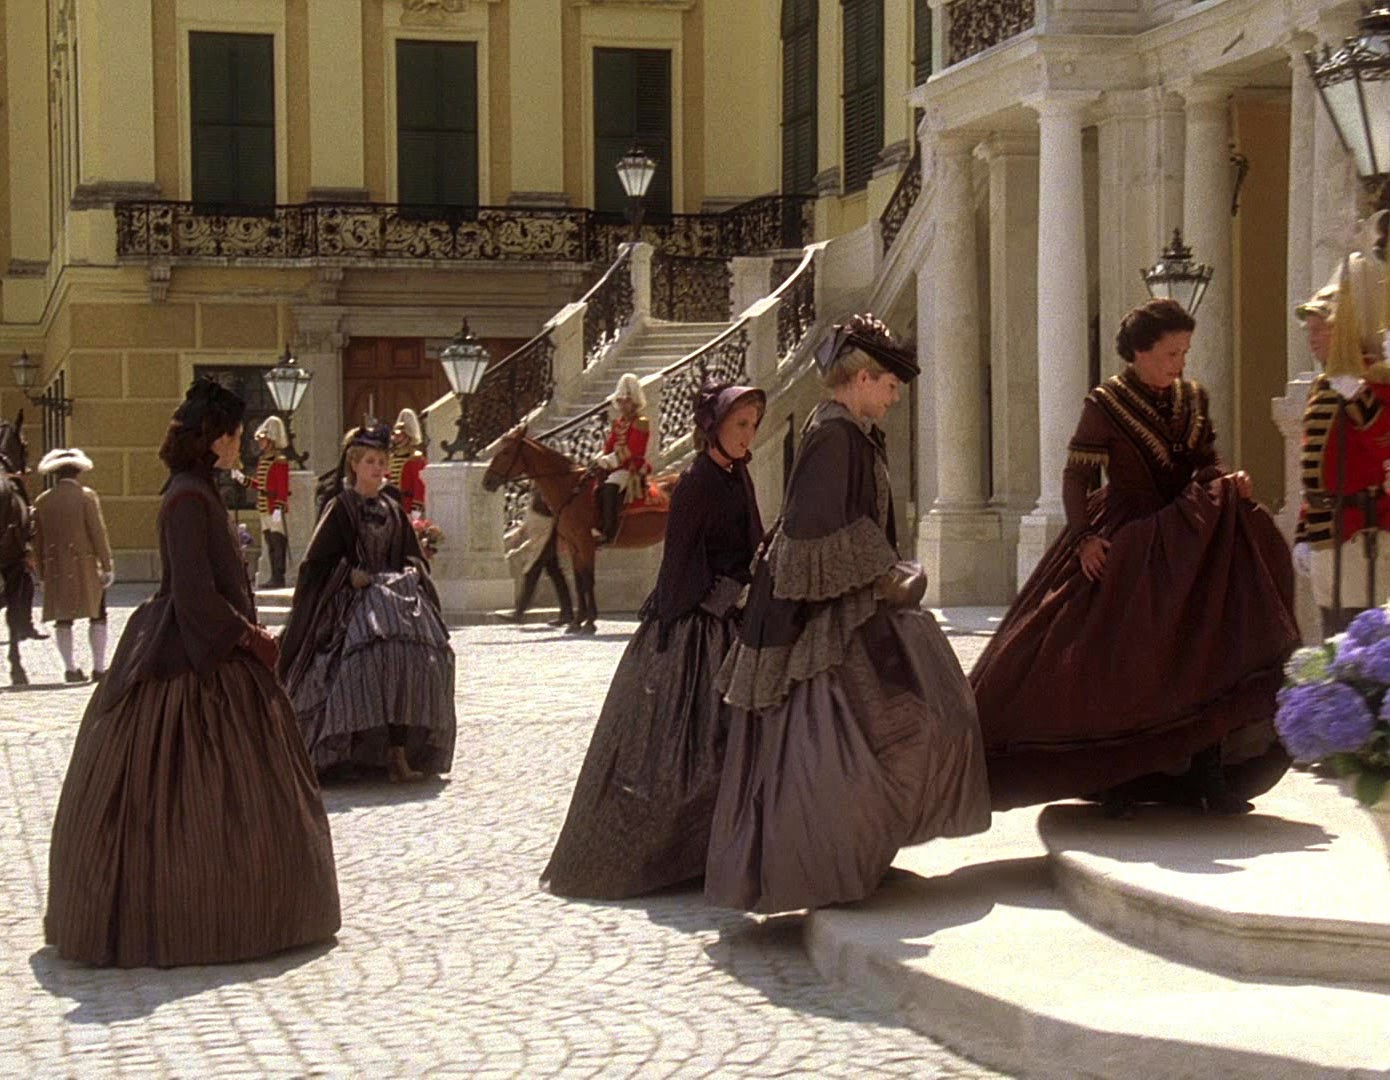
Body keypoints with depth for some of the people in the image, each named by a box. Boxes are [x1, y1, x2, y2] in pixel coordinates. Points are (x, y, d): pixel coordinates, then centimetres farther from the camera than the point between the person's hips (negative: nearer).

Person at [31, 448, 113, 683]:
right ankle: (99, 668, -1)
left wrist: (41, 572, 16)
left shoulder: (42, 501, 5)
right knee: (97, 616, 3)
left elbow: (38, 540, 9)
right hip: (85, 565, -4)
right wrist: (106, 566, -4)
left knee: (63, 619, 8)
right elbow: (98, 533, -9)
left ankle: (70, 668, 7)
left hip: (55, 568, 4)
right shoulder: (86, 496, -7)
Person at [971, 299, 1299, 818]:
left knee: (1202, 657, -3)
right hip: (1123, 543, -4)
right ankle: (1114, 779, 10)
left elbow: (1206, 461, 13)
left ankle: (1207, 775, 1)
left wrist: (1228, 482, -9)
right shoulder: (1104, 404, -6)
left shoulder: (1193, 399, 8)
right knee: (1114, 662, -1)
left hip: (1187, 540, 4)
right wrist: (1084, 537, -18)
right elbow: (1077, 475, -7)